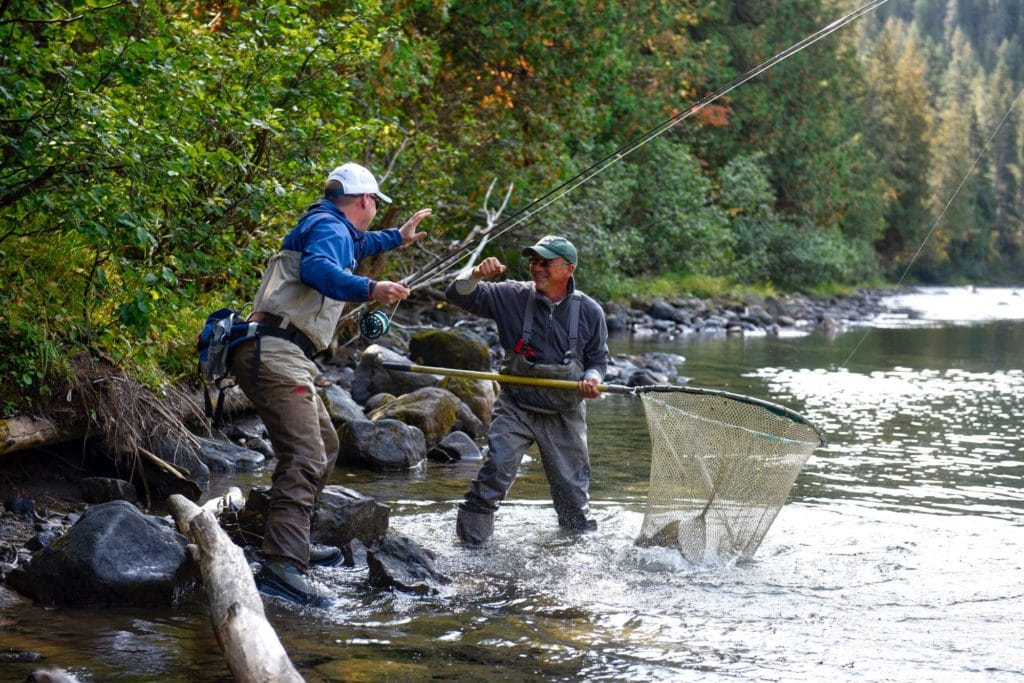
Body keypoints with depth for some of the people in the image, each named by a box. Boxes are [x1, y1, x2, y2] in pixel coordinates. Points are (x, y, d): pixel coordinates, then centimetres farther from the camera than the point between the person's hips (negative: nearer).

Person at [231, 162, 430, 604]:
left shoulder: (333, 230, 26)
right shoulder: (331, 228, -7)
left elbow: (357, 246, 52)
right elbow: (316, 268, -30)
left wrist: (399, 236, 65)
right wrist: (369, 290, -44)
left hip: (285, 359, 11)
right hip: (274, 354, -11)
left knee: (325, 447, 24)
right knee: (305, 457, -23)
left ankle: (294, 543, 33)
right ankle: (281, 565, -34)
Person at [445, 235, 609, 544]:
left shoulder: (590, 312, -4)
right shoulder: (513, 296, -7)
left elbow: (598, 359, 7)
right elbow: (459, 295, -7)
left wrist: (592, 379, -15)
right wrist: (476, 274, -28)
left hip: (564, 415, 1)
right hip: (516, 410, -1)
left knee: (574, 488, 12)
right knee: (495, 470, -18)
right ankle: (470, 540, -9)